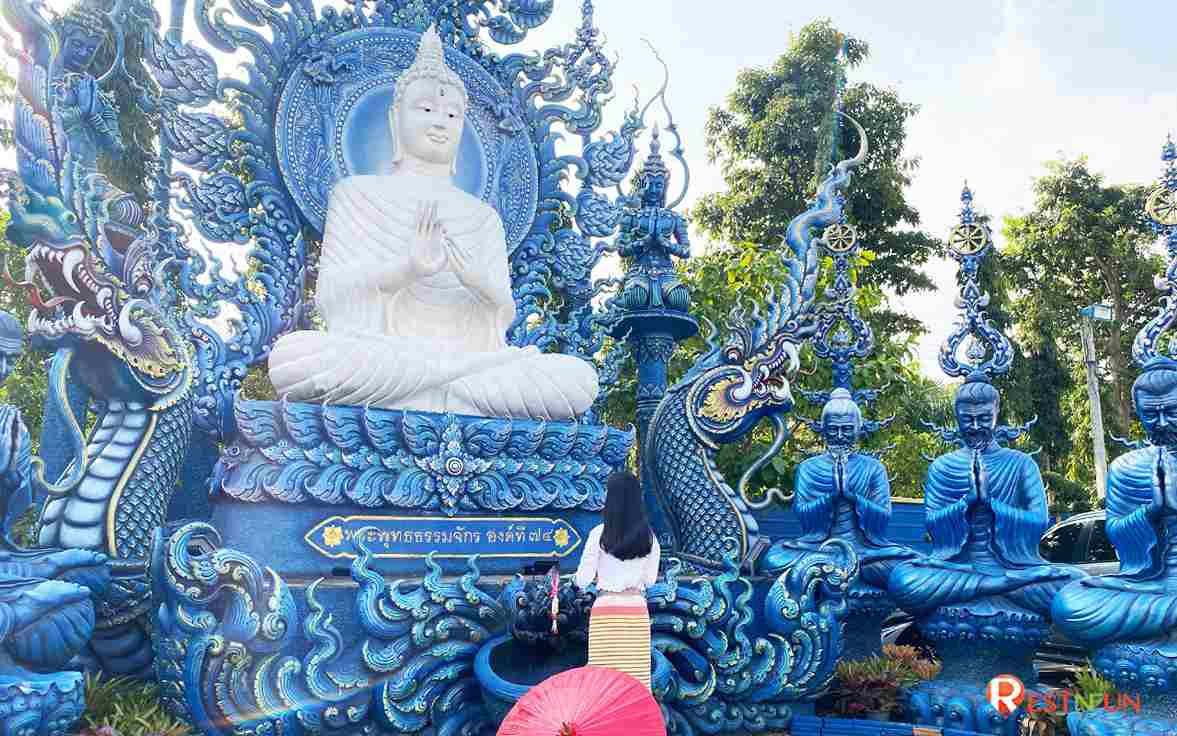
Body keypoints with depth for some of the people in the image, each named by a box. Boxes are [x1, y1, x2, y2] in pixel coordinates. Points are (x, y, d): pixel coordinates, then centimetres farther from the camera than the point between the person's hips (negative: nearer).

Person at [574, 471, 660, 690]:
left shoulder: (600, 534, -7)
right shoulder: (649, 537, 3)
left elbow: (583, 580, -3)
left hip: (606, 610, -3)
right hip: (637, 610, 3)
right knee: (636, 676, 6)